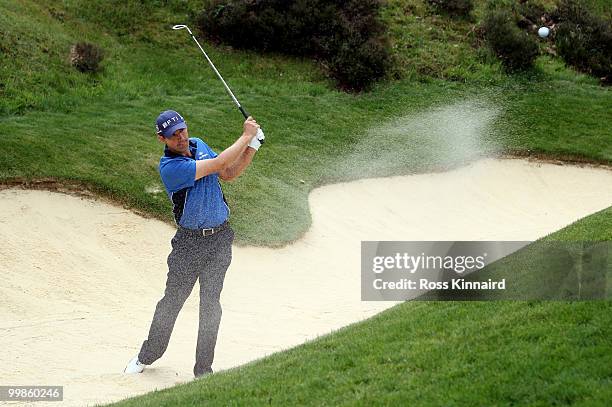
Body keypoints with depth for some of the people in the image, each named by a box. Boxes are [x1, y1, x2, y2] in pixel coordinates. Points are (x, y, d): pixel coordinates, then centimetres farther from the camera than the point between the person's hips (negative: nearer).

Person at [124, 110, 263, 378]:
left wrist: (252, 146, 0)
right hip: (190, 242, -5)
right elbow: (219, 164, -23)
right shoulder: (169, 167, -20)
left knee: (210, 303, 4)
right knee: (172, 300, 2)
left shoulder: (198, 145, 5)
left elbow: (228, 174, 13)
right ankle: (147, 355, 22)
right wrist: (246, 136, -14)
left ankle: (204, 370, 9)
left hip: (220, 239, 5)